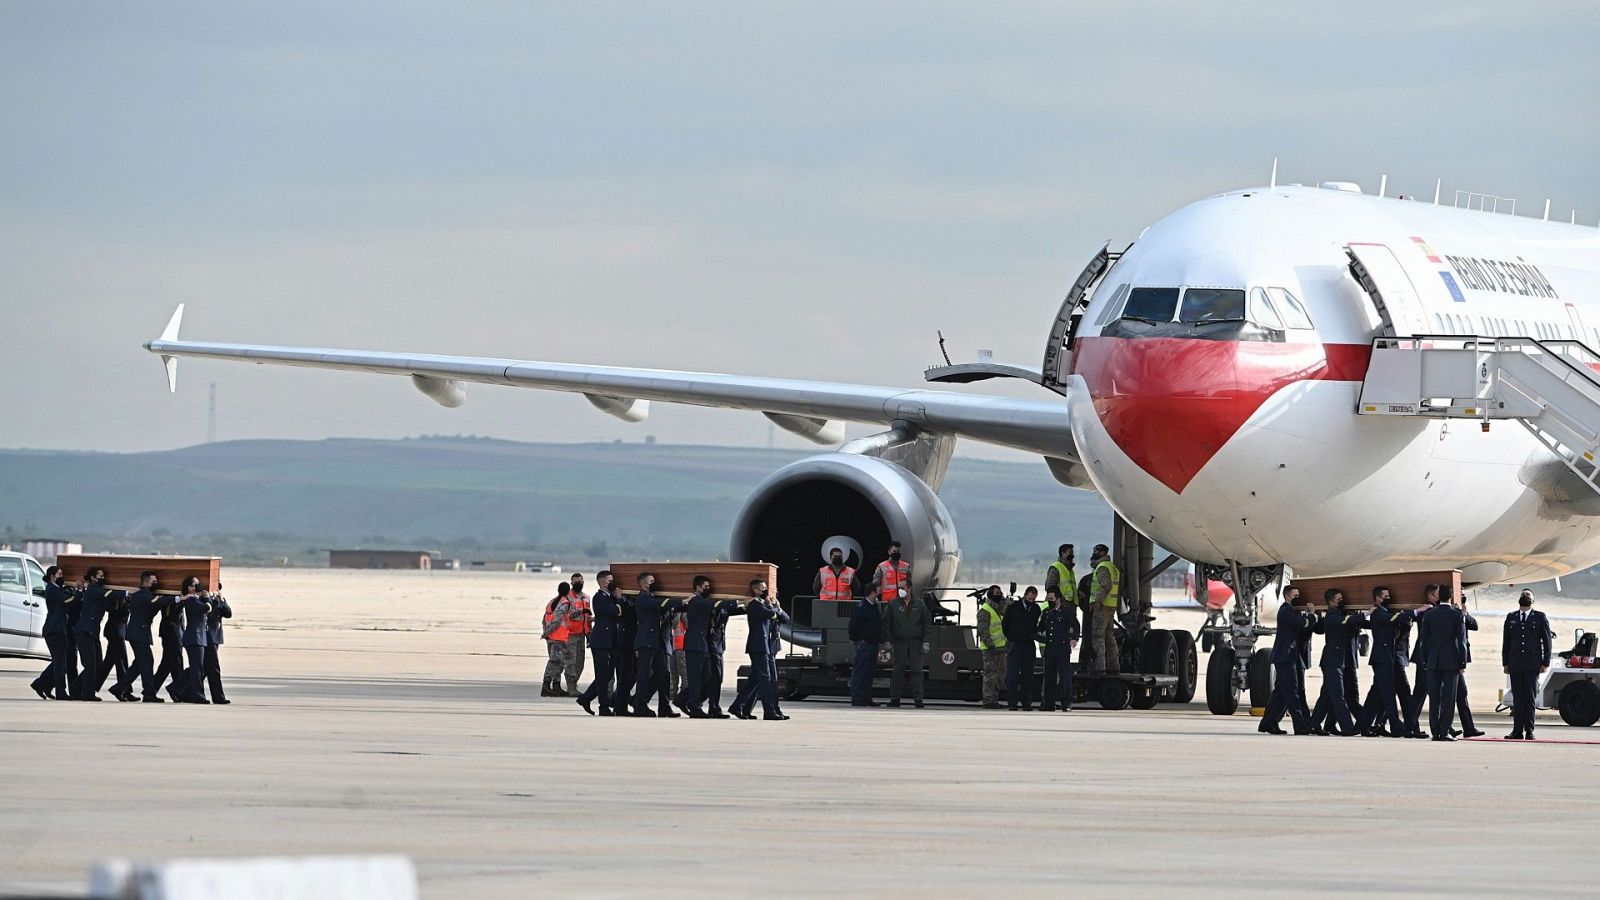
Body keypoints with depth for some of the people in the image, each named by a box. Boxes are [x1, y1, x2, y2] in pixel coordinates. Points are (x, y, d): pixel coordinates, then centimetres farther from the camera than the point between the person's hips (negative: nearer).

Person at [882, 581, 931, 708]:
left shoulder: (919, 604, 6)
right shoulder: (893, 604, 5)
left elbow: (927, 623, 7)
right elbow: (886, 623, 7)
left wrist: (926, 642, 0)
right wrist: (888, 641, 0)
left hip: (916, 642, 0)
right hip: (899, 642, 0)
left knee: (916, 670, -3)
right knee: (898, 670, 1)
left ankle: (918, 699, -2)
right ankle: (895, 698, 5)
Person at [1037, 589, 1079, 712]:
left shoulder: (1067, 610, -1)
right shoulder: (1046, 612, 17)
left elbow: (1075, 625, -8)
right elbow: (1040, 628, 25)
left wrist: (1074, 638, -24)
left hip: (1063, 650, -6)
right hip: (1049, 650, 6)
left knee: (1065, 676, -7)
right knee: (1049, 677, 6)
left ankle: (1067, 704, -7)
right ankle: (1049, 704, 10)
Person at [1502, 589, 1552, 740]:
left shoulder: (1540, 617, 6)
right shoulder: (1511, 618, 14)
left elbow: (1547, 641, 4)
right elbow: (1506, 642, 14)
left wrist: (1545, 663, -3)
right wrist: (1505, 663, 7)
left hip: (1532, 664, -2)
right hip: (1515, 664, 2)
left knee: (1530, 698, -3)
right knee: (1517, 698, 1)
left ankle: (1529, 731, 0)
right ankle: (1518, 731, 2)